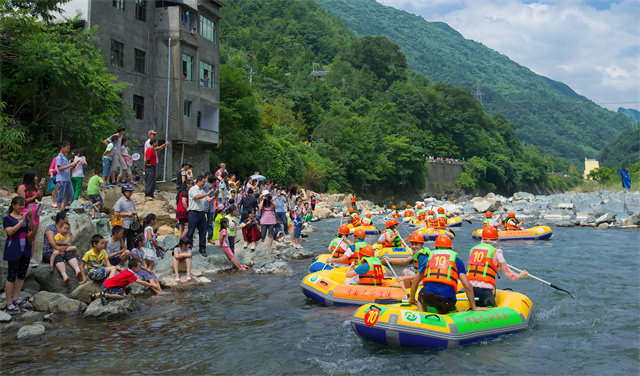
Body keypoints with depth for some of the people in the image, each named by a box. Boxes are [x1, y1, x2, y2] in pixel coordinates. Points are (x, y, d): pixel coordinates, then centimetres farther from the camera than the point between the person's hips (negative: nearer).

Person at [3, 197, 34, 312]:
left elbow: (32, 228, 2)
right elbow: (10, 231, -21)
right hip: (13, 251, -6)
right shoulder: (8, 219, -6)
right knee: (11, 277, -3)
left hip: (25, 250, 6)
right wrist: (22, 221, -24)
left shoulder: (25, 216, 10)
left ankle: (15, 298, 21)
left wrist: (31, 217, -12)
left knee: (22, 275, 10)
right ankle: (9, 303, 2)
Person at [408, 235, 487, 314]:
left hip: (427, 296, 1)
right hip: (448, 300, -1)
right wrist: (474, 308, 19)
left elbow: (415, 281, 32)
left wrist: (412, 298, 47)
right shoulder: (457, 261, 20)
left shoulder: (427, 259, 25)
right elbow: (467, 286, 13)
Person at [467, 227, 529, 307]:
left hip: (470, 287, 5)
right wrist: (519, 276, 29)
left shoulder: (473, 249, 14)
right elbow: (507, 272, 9)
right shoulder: (496, 252, 0)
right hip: (485, 289, -5)